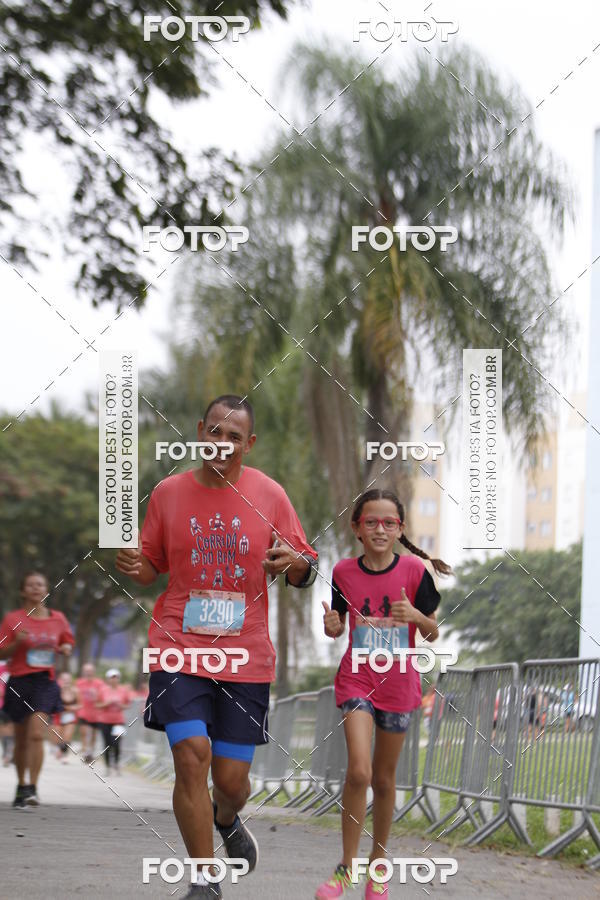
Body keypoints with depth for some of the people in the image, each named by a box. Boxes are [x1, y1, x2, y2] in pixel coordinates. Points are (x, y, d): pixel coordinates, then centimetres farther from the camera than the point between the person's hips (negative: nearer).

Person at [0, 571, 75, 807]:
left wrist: (64, 649, -3)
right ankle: (21, 786, 27)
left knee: (36, 735, -17)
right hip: (19, 681, 1)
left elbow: (68, 643, 20)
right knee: (21, 740, 10)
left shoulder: (57, 619, 6)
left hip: (45, 682, -1)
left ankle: (32, 788, -17)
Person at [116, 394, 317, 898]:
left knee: (232, 779, 2)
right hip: (179, 649, 0)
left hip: (246, 657, 0)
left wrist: (295, 562, -16)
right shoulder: (168, 493, 3)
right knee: (191, 757, -17)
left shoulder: (269, 494, 2)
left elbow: (307, 569, 8)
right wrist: (134, 566, -9)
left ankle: (227, 820, 42)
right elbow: (152, 567, 15)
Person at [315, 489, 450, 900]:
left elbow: (433, 633, -1)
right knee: (359, 772, -17)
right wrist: (332, 625, -13)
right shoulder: (344, 572, -3)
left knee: (384, 778, 11)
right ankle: (347, 866, -4)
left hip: (398, 683, 0)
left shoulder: (414, 570, -7)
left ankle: (378, 862, 29)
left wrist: (416, 616, -22)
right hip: (356, 679, 0)